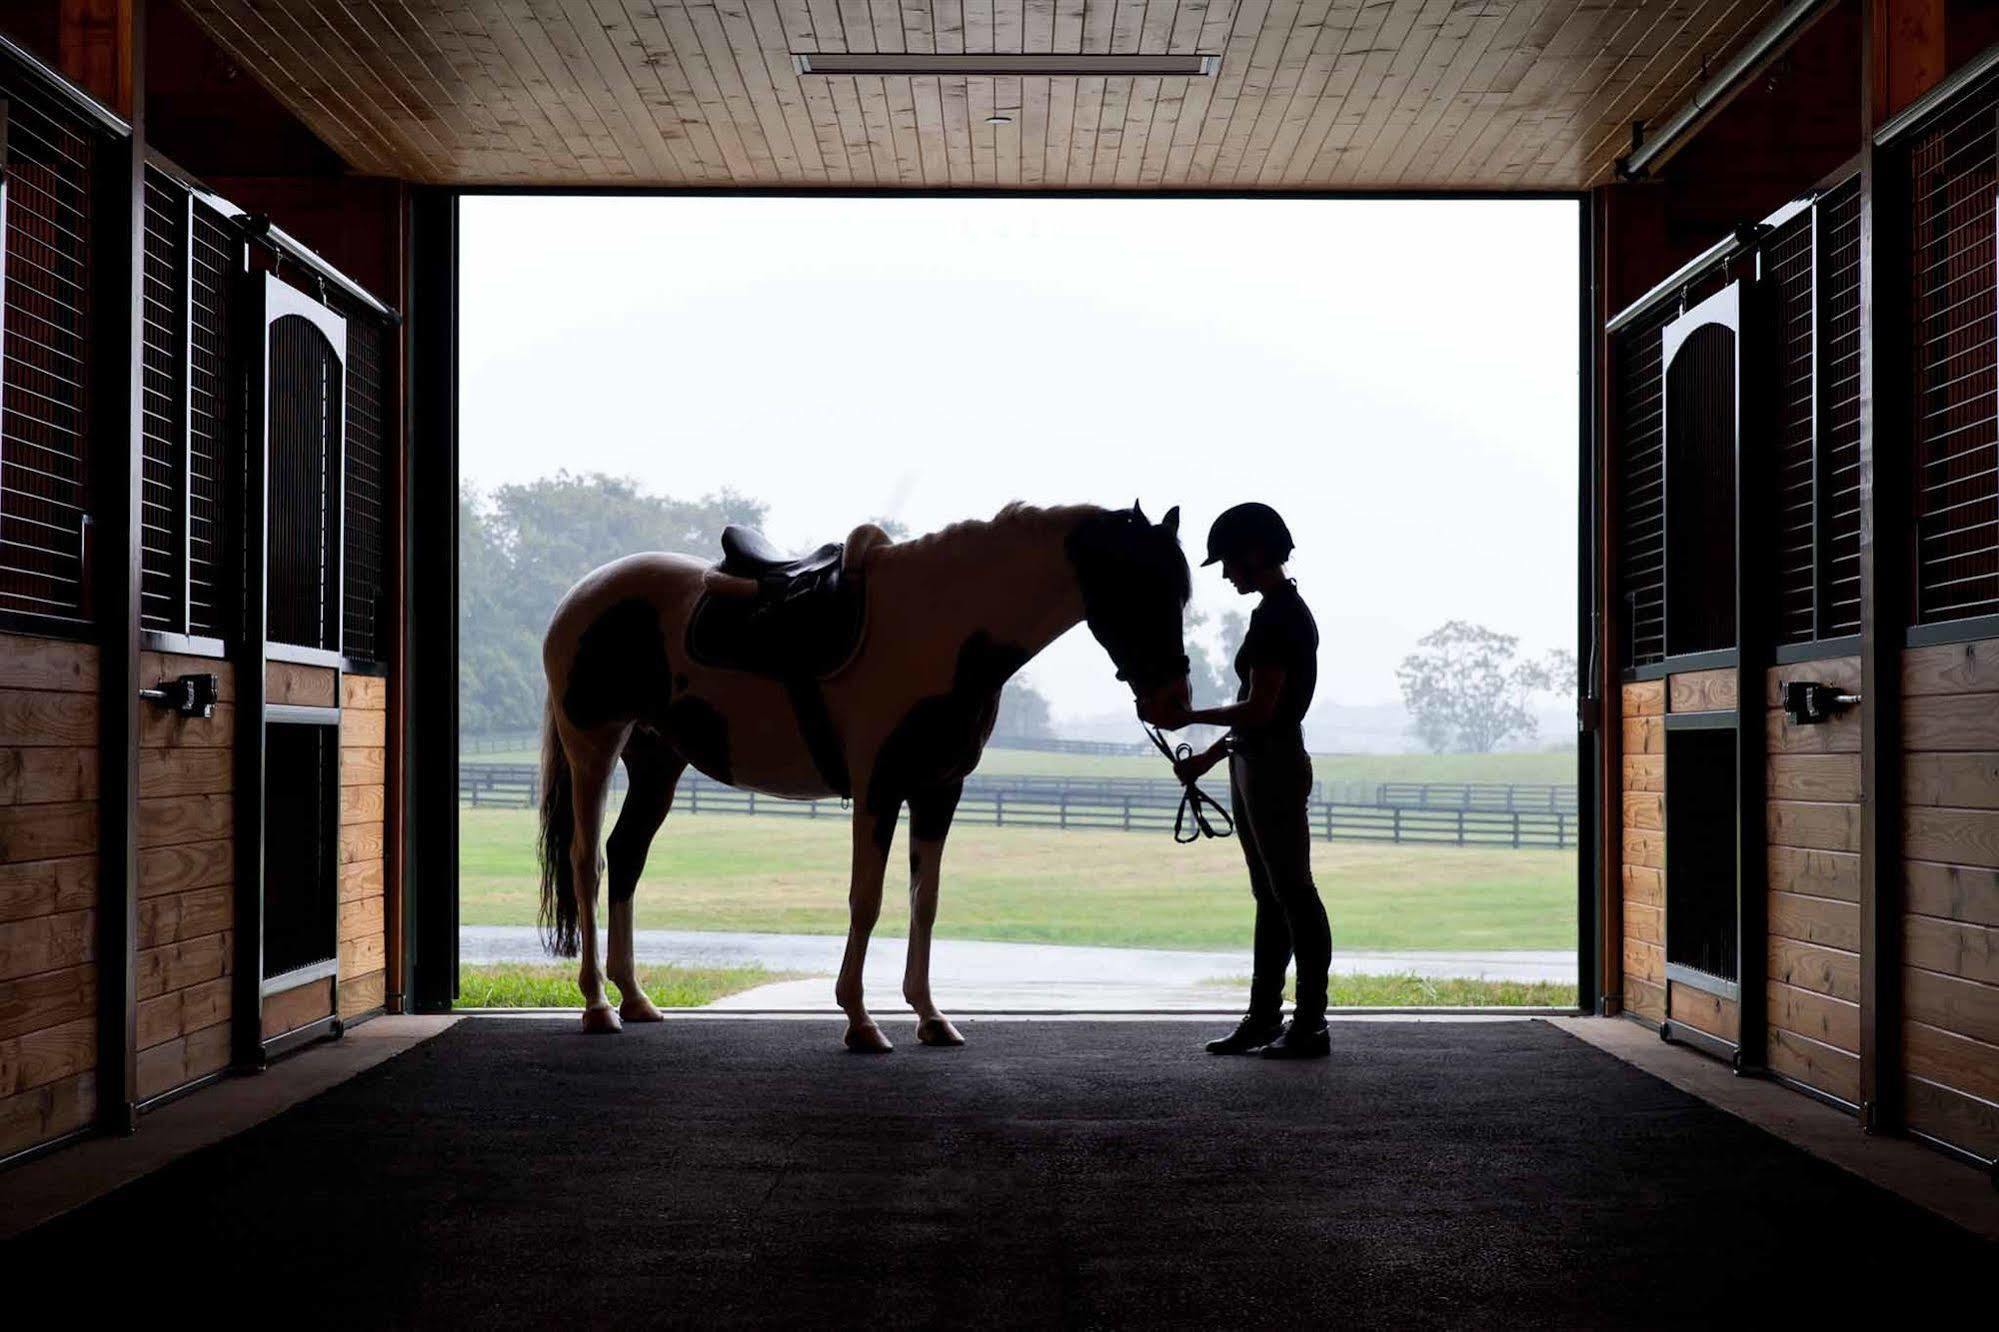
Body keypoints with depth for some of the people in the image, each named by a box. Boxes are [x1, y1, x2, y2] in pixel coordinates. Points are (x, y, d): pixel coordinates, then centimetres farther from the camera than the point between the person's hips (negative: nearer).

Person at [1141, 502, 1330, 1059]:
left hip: (1275, 767, -10)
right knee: (1270, 895, 13)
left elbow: (1259, 709, -21)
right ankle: (1264, 1017, 20)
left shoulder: (1278, 617, -16)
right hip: (1254, 764, 10)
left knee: (1292, 892, -5)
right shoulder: (1280, 611, 15)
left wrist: (1187, 718, -14)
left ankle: (1311, 1024, 0)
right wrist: (1209, 755, 19)